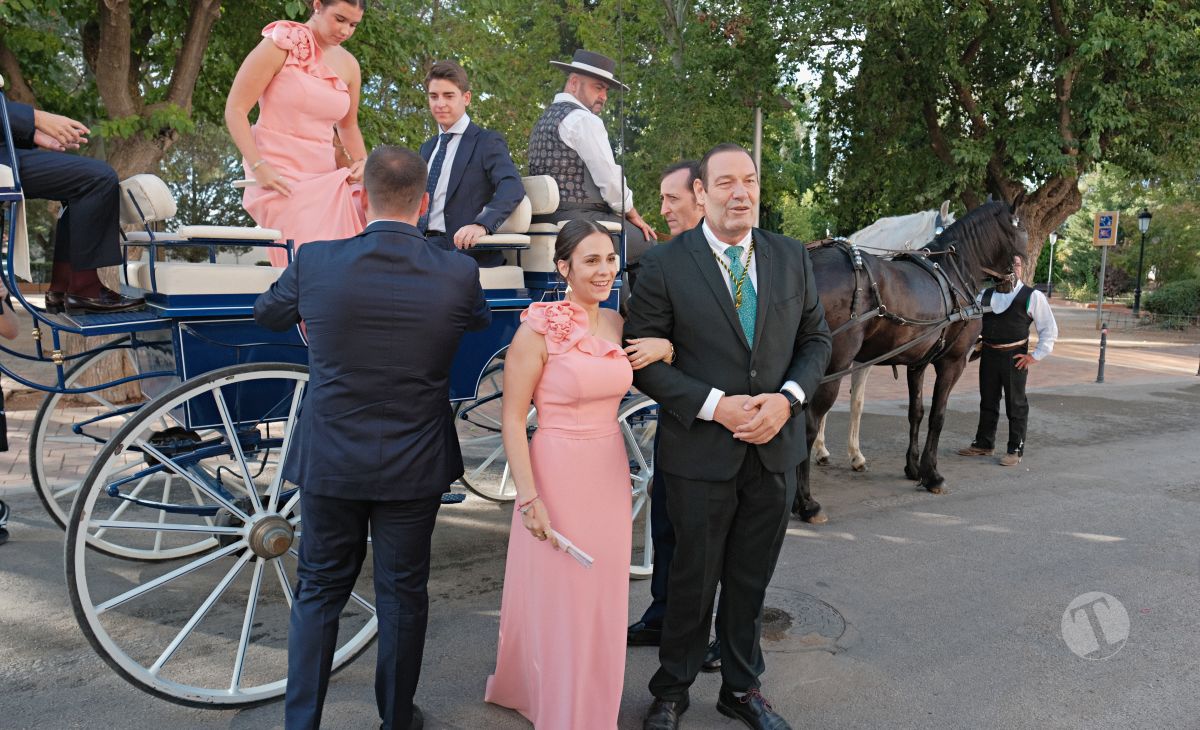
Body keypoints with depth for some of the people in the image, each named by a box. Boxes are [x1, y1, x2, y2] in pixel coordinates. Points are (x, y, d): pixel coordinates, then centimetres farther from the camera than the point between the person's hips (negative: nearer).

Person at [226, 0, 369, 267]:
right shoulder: (282, 45, -4)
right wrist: (258, 167, -16)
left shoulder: (349, 65, 10)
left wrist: (361, 161, 5)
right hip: (281, 177, -5)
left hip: (325, 177, 5)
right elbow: (235, 110, -5)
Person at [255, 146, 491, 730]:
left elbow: (266, 313, 10)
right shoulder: (457, 274, -12)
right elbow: (480, 320, 11)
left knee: (319, 591, 18)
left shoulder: (315, 262, -11)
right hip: (415, 467, 0)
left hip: (329, 463, 1)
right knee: (403, 595, 15)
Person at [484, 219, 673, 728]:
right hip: (556, 475, -6)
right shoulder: (538, 328, -13)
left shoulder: (618, 324, 4)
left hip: (610, 475, 6)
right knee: (557, 598, 8)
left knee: (602, 596, 18)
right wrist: (529, 497, -17)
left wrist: (664, 348, -3)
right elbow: (512, 419, -12)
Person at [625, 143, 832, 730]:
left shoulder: (791, 257, 3)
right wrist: (716, 406, -20)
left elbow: (815, 338, 7)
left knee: (752, 580, 19)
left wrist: (786, 399, -11)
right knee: (694, 582, 12)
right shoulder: (664, 265, -10)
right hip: (702, 454, -3)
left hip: (776, 447, 4)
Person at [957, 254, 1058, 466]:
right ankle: (983, 444, 25)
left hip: (1015, 356, -4)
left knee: (1015, 404, 4)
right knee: (987, 401, 13)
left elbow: (1049, 330, -1)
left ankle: (1015, 450, 13)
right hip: (988, 354, 4)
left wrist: (1035, 355, -8)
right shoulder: (985, 294, 8)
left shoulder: (1032, 296, -3)